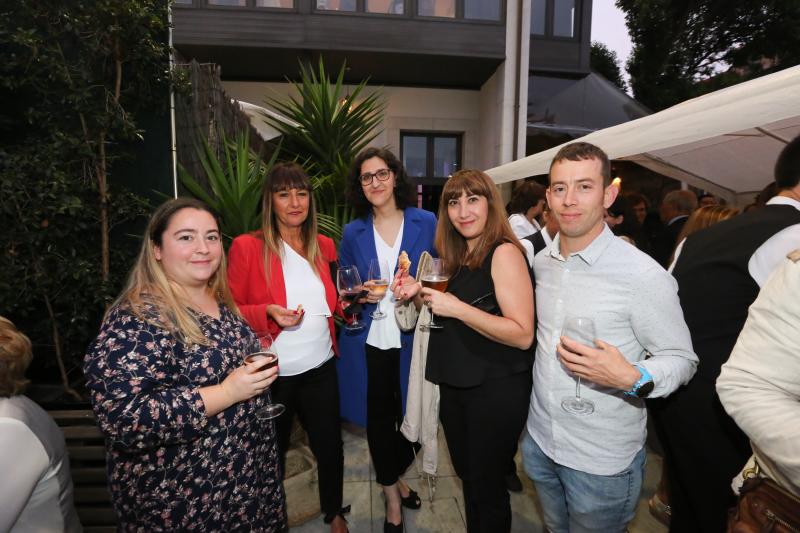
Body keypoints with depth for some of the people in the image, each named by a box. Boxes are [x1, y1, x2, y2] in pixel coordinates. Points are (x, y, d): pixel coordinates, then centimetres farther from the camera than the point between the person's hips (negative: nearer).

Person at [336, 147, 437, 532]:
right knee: (379, 421, 10)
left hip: (412, 341, 0)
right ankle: (393, 500, 35)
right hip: (369, 344, 1)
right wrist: (362, 295, -11)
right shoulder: (353, 232, 3)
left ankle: (395, 479, 47)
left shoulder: (425, 223, -1)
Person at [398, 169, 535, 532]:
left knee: (487, 488, 11)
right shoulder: (457, 257, 7)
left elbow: (523, 335, -23)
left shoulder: (504, 252, -16)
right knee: (467, 476, 24)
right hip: (455, 385, 7)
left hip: (495, 389, -7)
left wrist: (457, 308, -28)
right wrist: (421, 294, -1)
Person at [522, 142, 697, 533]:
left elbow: (682, 359, -12)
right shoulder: (541, 263, -1)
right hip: (540, 441, 5)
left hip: (603, 460, -5)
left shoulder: (643, 275, -20)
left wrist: (634, 379, -31)